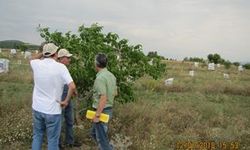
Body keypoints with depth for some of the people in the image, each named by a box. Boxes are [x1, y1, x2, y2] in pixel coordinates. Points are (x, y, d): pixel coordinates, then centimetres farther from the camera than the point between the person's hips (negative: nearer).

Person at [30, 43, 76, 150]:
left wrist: (43, 53, 18)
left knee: (37, 136, 21)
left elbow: (32, 59, 24)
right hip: (53, 110, -4)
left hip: (37, 108, 4)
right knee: (52, 140, 8)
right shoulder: (60, 67, -14)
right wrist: (66, 101, -9)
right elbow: (72, 86, -21)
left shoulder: (37, 64, -3)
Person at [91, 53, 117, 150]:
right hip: (109, 109, 9)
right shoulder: (111, 75, 6)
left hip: (102, 111, -9)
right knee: (94, 133, 25)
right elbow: (115, 93, 15)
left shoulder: (100, 77, -21)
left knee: (101, 137, 4)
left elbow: (103, 98, -26)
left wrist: (97, 115, -22)